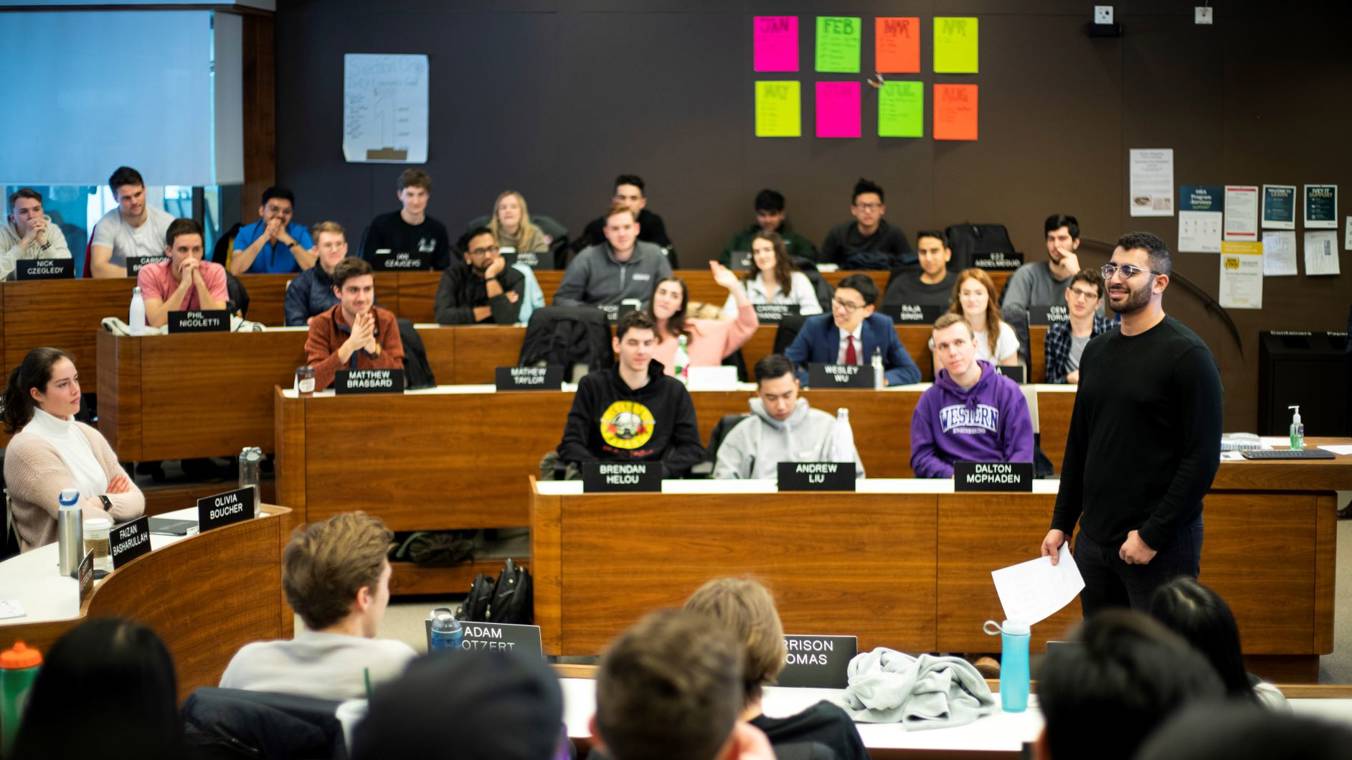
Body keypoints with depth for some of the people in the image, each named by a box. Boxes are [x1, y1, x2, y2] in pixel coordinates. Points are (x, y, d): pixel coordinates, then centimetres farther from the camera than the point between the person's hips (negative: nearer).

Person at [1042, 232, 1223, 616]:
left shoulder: (1186, 355, -12)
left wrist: (1152, 536, -17)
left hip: (1160, 545, -7)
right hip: (1094, 539, 7)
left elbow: (1202, 458, -16)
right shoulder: (1097, 351, 11)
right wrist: (1061, 523, 13)